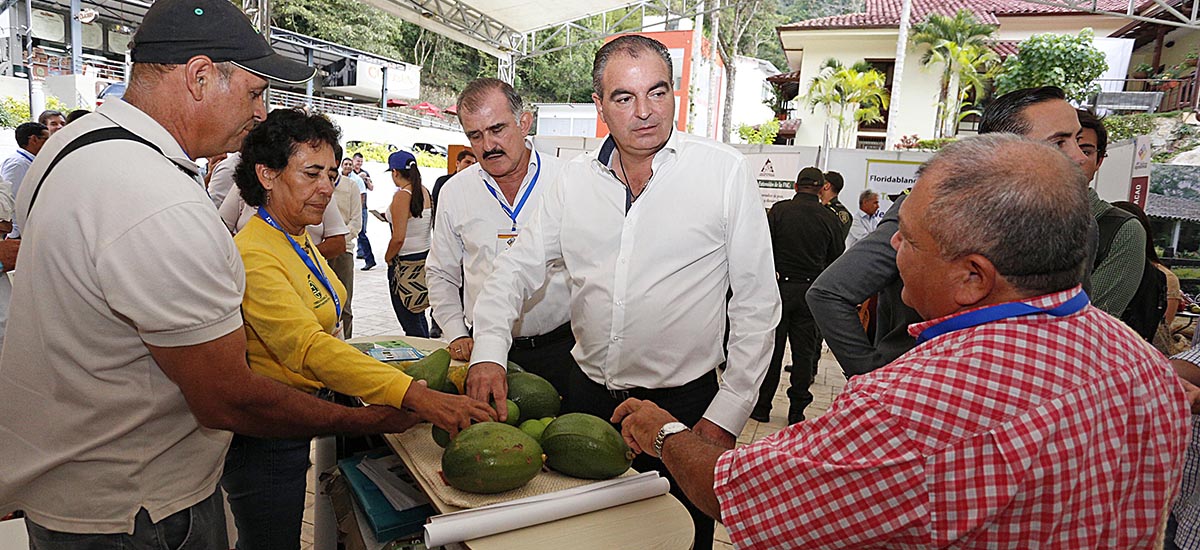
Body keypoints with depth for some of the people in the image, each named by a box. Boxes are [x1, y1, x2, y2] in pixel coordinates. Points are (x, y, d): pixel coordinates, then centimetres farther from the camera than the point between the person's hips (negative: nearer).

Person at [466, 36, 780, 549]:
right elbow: (518, 266, 8)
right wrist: (489, 351, -8)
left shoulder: (725, 170, -9)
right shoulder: (575, 178, 2)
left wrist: (727, 414, -8)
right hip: (587, 394, 4)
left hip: (683, 403, -3)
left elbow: (756, 304, -7)